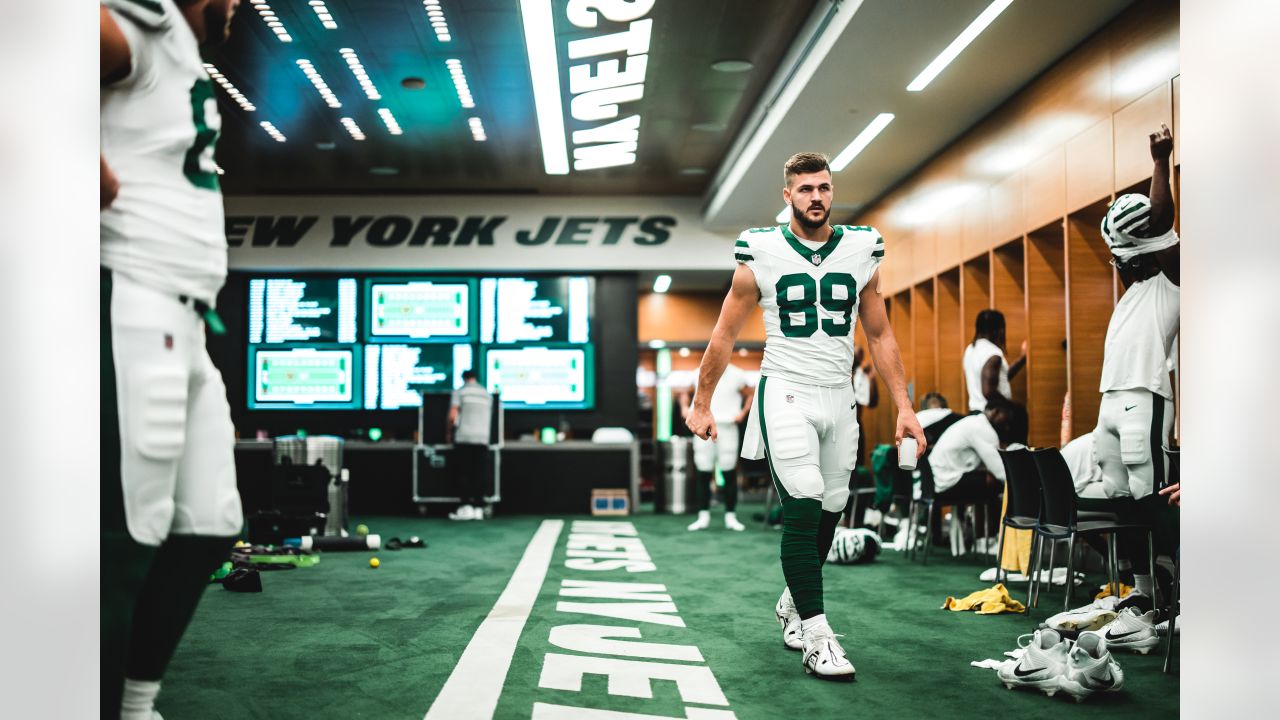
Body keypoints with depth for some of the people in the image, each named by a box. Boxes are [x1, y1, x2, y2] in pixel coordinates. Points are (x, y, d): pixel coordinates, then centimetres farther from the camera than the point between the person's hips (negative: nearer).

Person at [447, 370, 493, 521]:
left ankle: (466, 506, -8)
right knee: (479, 473, 4)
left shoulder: (460, 392, 2)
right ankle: (478, 508, 0)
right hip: (483, 439, 3)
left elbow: (452, 416, -5)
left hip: (464, 438, -3)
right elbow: (490, 418, 15)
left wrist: (448, 432, 9)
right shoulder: (487, 395, 15)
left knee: (463, 473, 0)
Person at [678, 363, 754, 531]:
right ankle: (703, 516, 8)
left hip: (728, 427, -1)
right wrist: (684, 407, 5)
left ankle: (730, 516, 8)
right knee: (702, 473, 0)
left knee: (729, 473, -1)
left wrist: (743, 412, -1)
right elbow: (684, 391, 21)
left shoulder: (736, 375, 3)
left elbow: (752, 393, 12)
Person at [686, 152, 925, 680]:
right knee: (803, 511, -15)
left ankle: (792, 604, 34)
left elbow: (880, 336, 11)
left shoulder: (862, 251, 6)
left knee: (828, 513, 10)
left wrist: (904, 407, 5)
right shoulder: (761, 254, -3)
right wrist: (701, 405, 6)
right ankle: (817, 638, -9)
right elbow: (725, 335, 5)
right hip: (785, 393, -4)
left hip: (838, 398, 4)